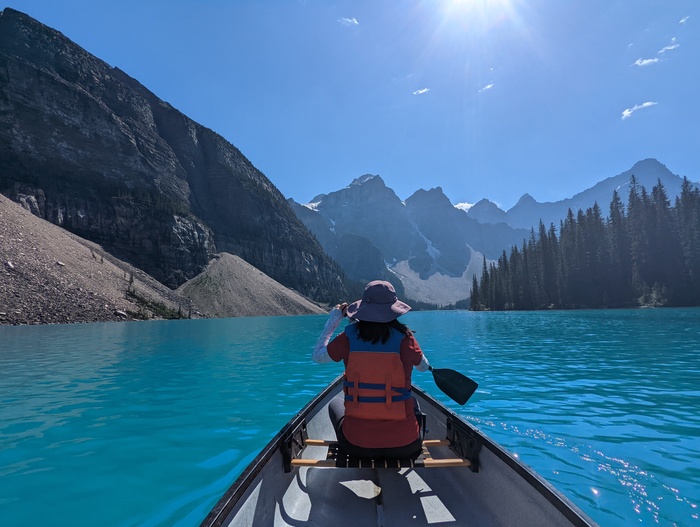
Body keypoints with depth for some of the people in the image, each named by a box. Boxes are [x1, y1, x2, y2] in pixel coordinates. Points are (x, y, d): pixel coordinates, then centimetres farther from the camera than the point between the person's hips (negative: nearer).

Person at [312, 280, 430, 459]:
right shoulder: (404, 337, -11)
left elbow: (318, 355, 5)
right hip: (405, 445, 0)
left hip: (356, 445, 0)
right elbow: (424, 367, 8)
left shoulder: (349, 337, -11)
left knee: (335, 403, 33)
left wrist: (332, 322, 13)